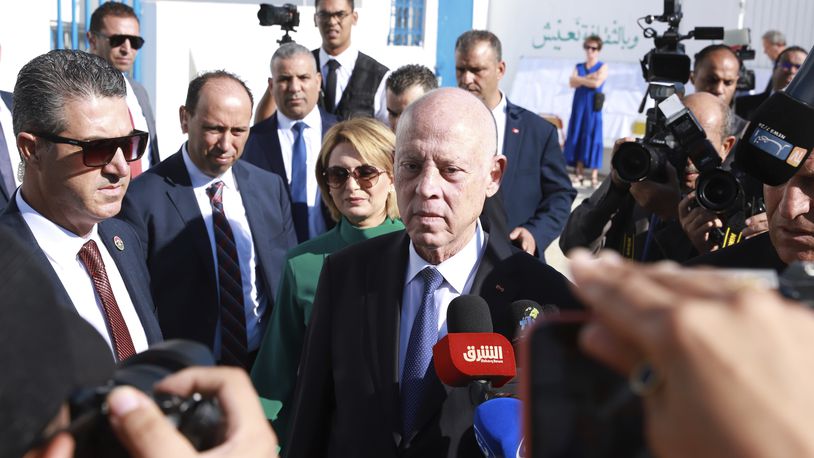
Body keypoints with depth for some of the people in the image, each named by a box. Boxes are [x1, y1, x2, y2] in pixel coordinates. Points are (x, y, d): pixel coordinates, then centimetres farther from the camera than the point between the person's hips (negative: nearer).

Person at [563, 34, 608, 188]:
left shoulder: (602, 67, 2)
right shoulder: (579, 66, 14)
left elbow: (596, 83, -14)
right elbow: (572, 83, -2)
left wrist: (580, 79, -3)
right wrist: (588, 78, -13)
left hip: (593, 107, -4)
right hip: (579, 105, 4)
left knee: (592, 139, -6)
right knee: (577, 137, 2)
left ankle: (594, 176, -5)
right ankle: (579, 174, 6)